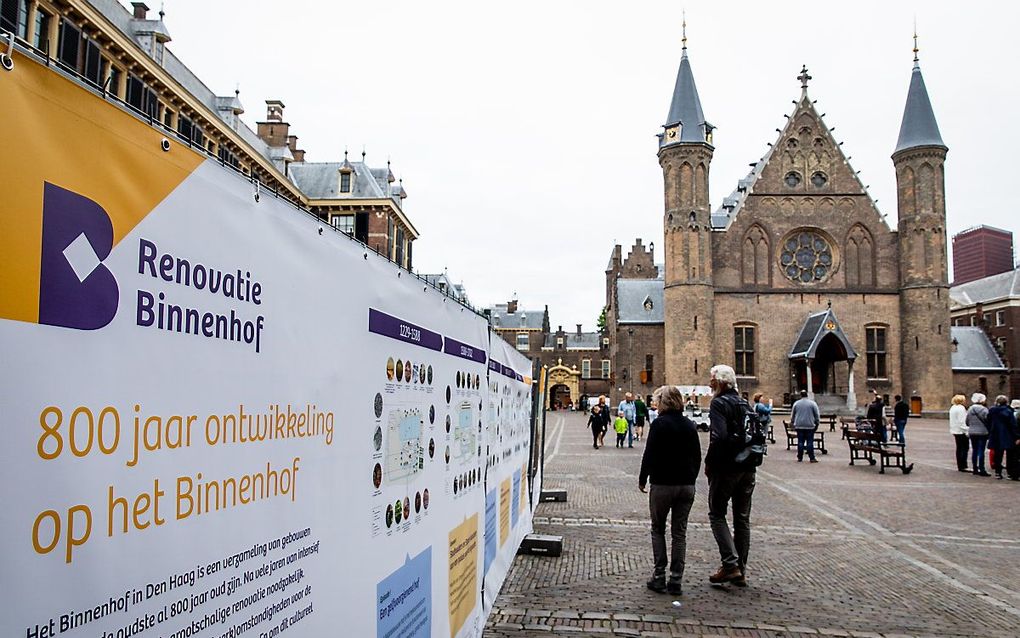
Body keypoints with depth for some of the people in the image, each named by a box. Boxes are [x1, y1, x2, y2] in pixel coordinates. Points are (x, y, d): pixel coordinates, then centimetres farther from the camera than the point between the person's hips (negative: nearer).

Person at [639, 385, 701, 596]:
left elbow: (649, 455, -12)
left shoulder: (659, 424, -11)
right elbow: (697, 457, 9)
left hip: (662, 484, -4)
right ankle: (676, 581, 10)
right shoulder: (690, 425, 5)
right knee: (679, 533, 9)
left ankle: (659, 577, 6)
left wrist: (642, 479, 0)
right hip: (687, 485, 4)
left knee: (658, 530, 10)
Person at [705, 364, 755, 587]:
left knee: (717, 514, 5)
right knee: (742, 518, 12)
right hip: (748, 468, 7)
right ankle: (741, 571, 18)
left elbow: (719, 436, -22)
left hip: (726, 467, -7)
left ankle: (730, 564, -5)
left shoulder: (719, 403, -11)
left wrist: (708, 462, -12)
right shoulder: (744, 404, 12)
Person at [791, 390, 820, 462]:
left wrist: (793, 422, 21)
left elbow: (792, 415, 11)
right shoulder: (812, 403, 0)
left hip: (799, 426, 2)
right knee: (810, 442, 0)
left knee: (800, 442, 5)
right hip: (810, 426, -2)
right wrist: (816, 424, 10)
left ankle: (800, 458, 7)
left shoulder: (796, 403, 5)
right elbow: (817, 415, 1)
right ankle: (812, 458, -1)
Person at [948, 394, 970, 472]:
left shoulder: (952, 408, 14)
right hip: (961, 431, -9)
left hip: (955, 431, 9)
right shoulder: (961, 408, -14)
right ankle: (963, 466, -10)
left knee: (959, 448, 11)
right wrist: (966, 431, -16)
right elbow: (962, 421, -18)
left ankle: (959, 466, 14)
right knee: (965, 447, -7)